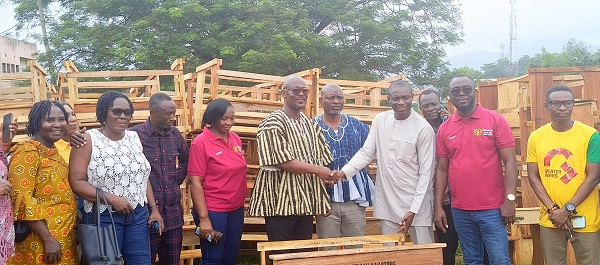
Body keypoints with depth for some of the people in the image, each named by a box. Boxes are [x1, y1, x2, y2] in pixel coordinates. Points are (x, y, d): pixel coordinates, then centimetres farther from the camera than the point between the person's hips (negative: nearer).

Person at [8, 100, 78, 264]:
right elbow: (22, 200, -21)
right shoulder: (27, 152, -14)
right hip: (40, 242, -9)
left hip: (62, 237, 9)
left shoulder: (53, 151, 12)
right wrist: (48, 239, -23)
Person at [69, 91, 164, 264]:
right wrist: (111, 198, -19)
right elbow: (76, 181, -12)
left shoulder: (134, 138, 10)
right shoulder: (88, 140, -6)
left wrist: (153, 208, 9)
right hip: (103, 217, -4)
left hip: (139, 214, 5)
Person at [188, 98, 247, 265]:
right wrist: (204, 218, -17)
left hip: (236, 209, 6)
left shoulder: (235, 139, 5)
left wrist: (240, 202, 15)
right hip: (213, 211, -6)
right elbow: (195, 183, -15)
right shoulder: (200, 143, -13)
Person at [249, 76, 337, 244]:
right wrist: (317, 170, -14)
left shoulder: (311, 125, 16)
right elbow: (283, 161, -17)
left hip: (306, 202, 7)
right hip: (281, 202, -7)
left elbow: (323, 159, 19)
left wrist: (328, 175, 0)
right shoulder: (273, 123, -8)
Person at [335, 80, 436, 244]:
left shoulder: (423, 129, -10)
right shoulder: (380, 120, 4)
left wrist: (413, 210, -13)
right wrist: (343, 173, -9)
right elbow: (366, 153, 8)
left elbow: (426, 172, -9)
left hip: (417, 204, -3)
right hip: (387, 204, 4)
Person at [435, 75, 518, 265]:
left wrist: (510, 199, -12)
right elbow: (442, 169, 9)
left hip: (492, 209, -3)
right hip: (460, 211, 3)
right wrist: (438, 206, 4)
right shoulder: (444, 129, 7)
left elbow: (510, 161, -5)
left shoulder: (495, 121, -2)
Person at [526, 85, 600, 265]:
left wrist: (568, 209, -14)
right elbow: (533, 177, 1)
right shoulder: (536, 137, 2)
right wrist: (552, 209, -9)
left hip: (584, 218, -2)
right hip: (550, 219, 2)